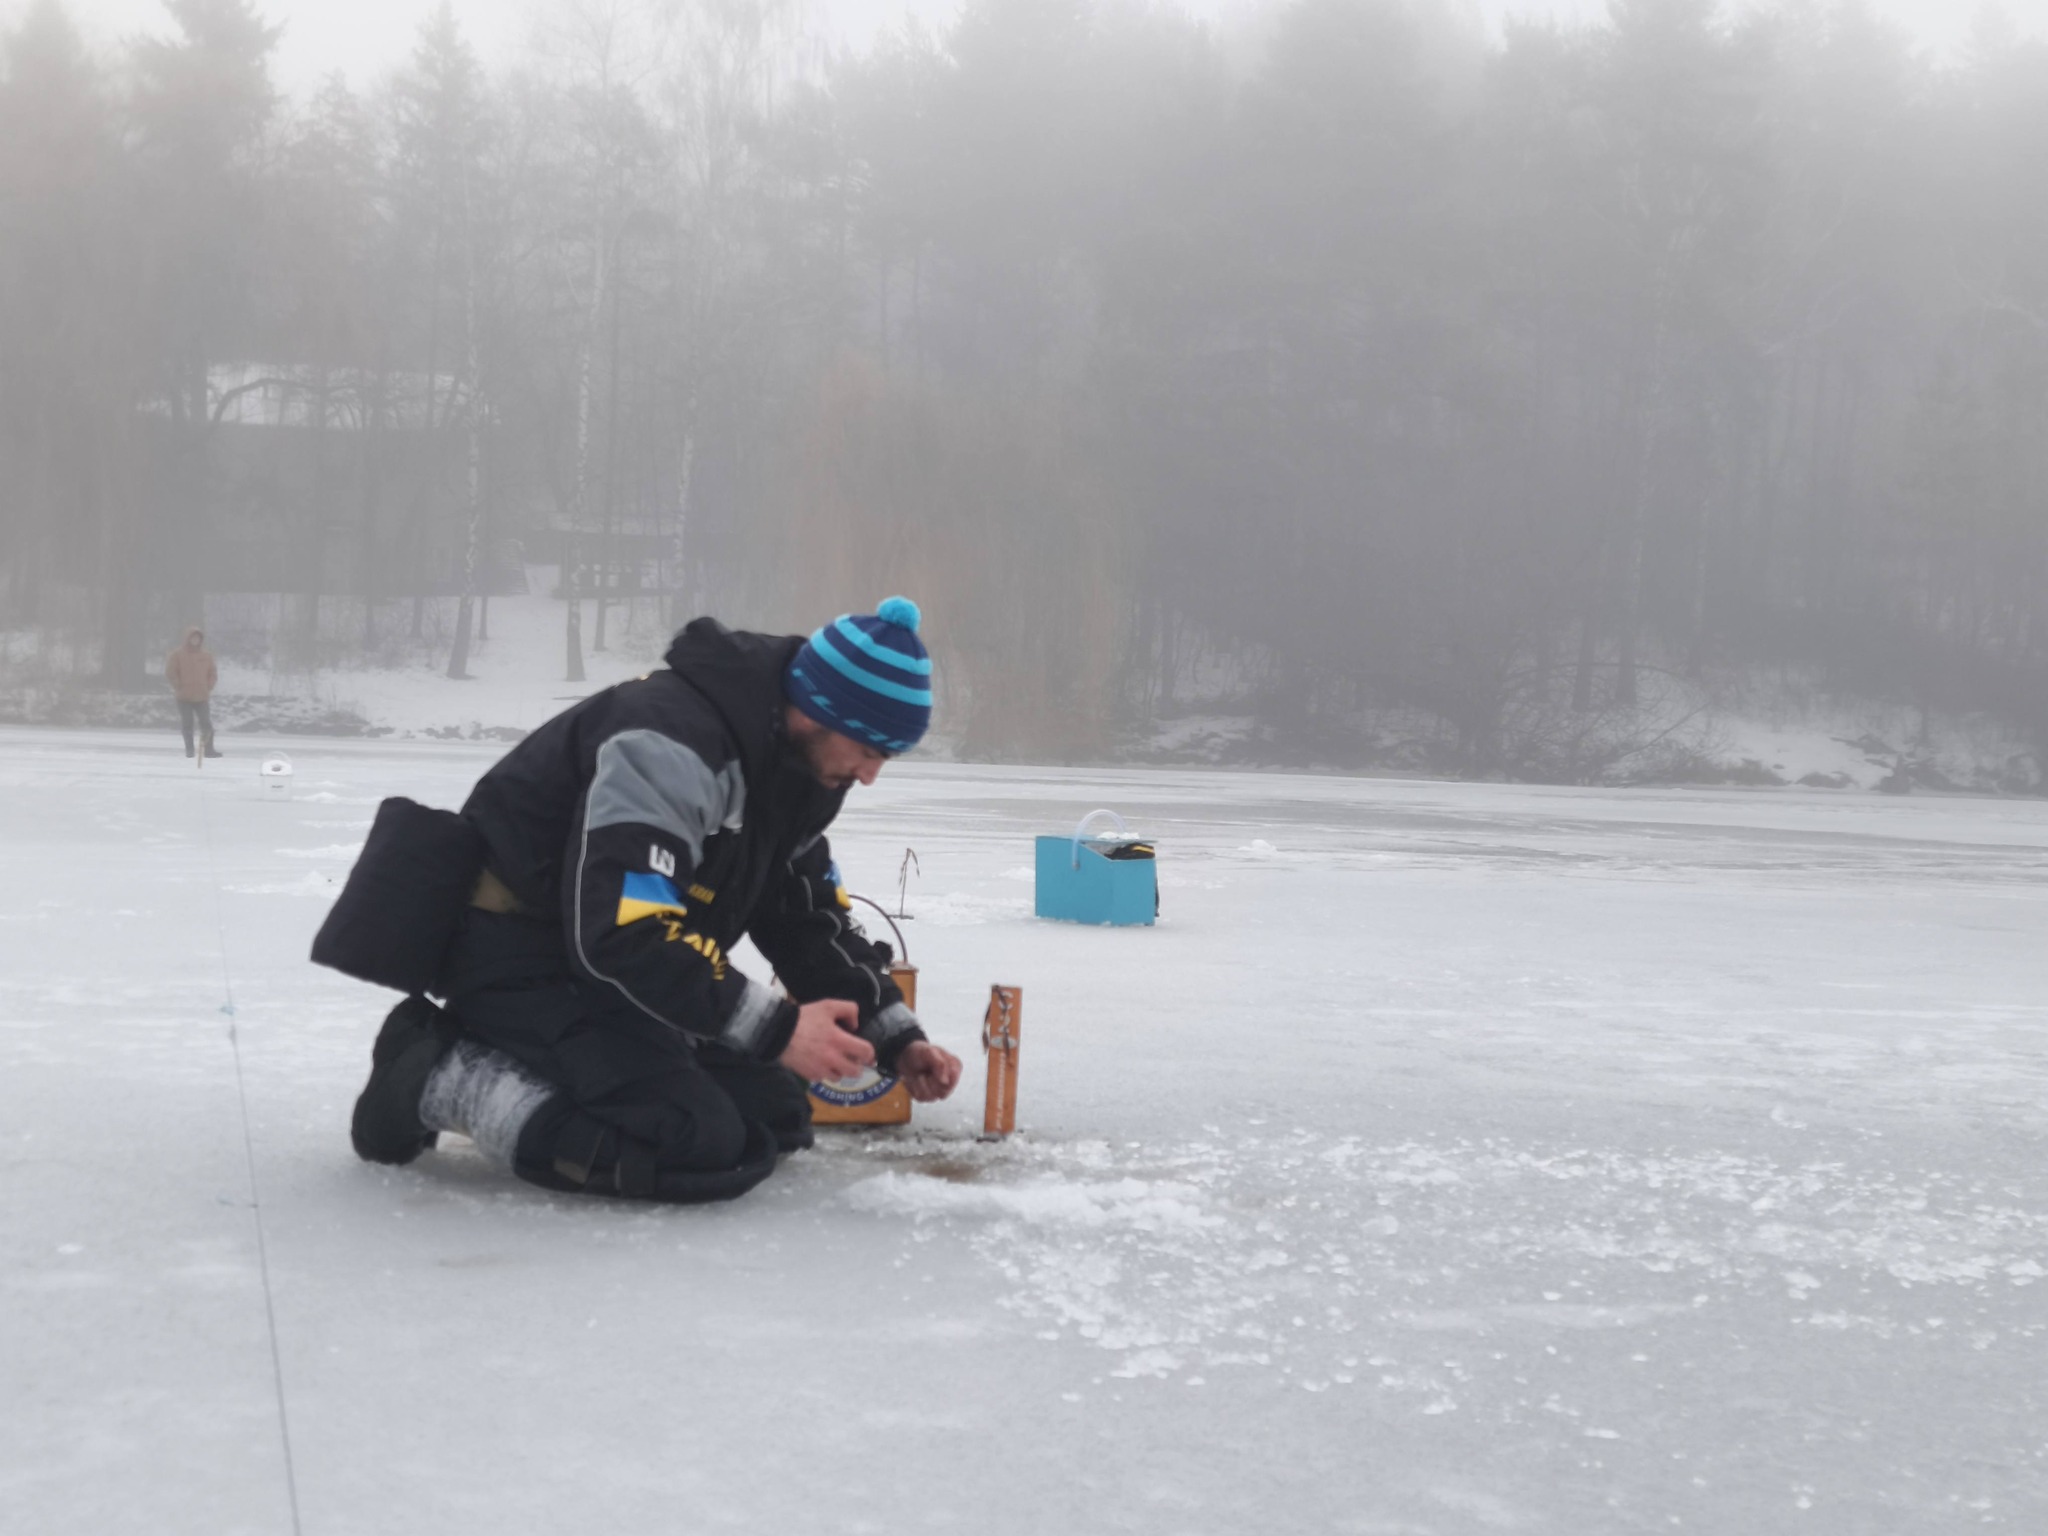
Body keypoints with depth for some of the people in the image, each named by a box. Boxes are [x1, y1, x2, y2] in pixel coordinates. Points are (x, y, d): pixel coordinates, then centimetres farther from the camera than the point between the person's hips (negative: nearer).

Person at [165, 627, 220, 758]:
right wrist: (179, 687, -6)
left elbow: (213, 673, 13)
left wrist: (208, 687, 2)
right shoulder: (177, 655, -1)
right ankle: (189, 750, 10)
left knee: (206, 724, -4)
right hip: (184, 697, -2)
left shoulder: (207, 655, 7)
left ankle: (208, 749, -3)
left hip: (202, 697, 2)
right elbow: (170, 673, -2)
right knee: (187, 724, 3)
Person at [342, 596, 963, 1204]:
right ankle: (436, 1077, -11)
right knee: (701, 1146, -25)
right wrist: (777, 1028, -30)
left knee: (774, 1113, 8)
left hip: (602, 974, 11)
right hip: (521, 962, -11)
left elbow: (812, 923, 12)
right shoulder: (672, 743, -28)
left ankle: (515, 1063, 8)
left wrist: (897, 1040, 2)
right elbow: (623, 935, -34)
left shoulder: (795, 774, 4)